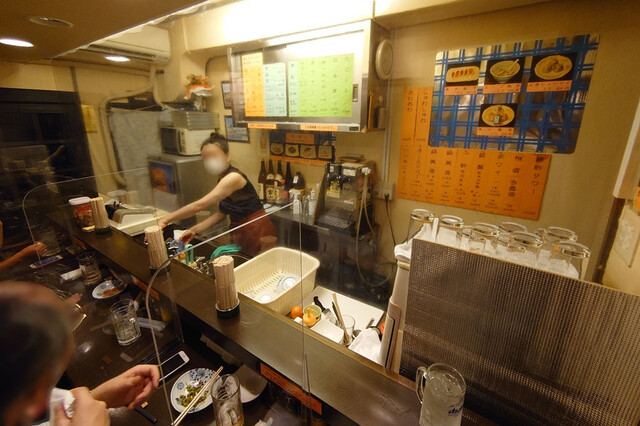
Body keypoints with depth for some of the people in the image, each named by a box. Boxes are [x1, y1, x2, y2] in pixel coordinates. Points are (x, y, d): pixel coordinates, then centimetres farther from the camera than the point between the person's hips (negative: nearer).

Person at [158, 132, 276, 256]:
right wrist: (194, 230, 0)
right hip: (240, 233, 8)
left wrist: (166, 220, -21)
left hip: (257, 231, -8)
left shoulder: (234, 177, -23)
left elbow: (200, 205, -27)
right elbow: (221, 213, 7)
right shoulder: (222, 180, 6)